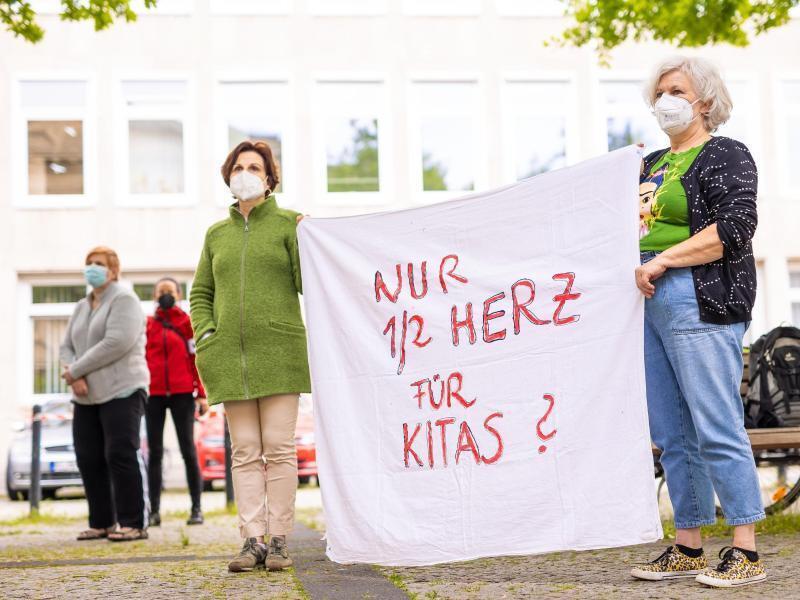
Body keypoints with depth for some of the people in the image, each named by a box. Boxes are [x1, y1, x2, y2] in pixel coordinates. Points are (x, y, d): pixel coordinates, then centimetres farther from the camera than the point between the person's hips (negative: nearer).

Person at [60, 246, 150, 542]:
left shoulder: (124, 299, -5)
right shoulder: (81, 307, 19)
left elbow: (118, 343, -18)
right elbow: (67, 346, 13)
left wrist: (75, 370, -13)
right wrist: (74, 376, -9)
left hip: (122, 391, -8)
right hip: (87, 395, 8)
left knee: (121, 456, -10)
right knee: (88, 459, 5)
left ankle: (134, 523, -6)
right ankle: (101, 523, 13)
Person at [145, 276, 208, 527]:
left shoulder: (188, 322, 6)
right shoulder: (147, 325, 10)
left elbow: (197, 359, 3)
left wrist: (202, 394, -4)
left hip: (182, 394, -2)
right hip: (153, 395, 2)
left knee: (188, 450, -2)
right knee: (155, 452, 2)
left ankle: (196, 509, 1)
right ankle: (154, 510, 3)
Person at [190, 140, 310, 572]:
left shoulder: (288, 224, 5)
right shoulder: (216, 234, 16)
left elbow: (308, 285, -3)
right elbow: (200, 293, 22)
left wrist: (307, 241, -17)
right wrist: (205, 334, 7)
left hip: (279, 352, -3)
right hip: (230, 355, 3)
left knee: (279, 449, -4)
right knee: (245, 452, 2)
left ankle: (278, 541, 1)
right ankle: (252, 541, 2)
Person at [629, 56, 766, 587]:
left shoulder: (725, 155, -3)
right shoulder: (654, 164, 21)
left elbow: (735, 228, -15)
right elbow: (636, 227, 30)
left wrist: (662, 261, -16)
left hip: (700, 300, -8)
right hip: (651, 304, 8)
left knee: (717, 431, -9)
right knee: (672, 436, 9)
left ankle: (746, 553, -3)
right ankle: (688, 548, 16)